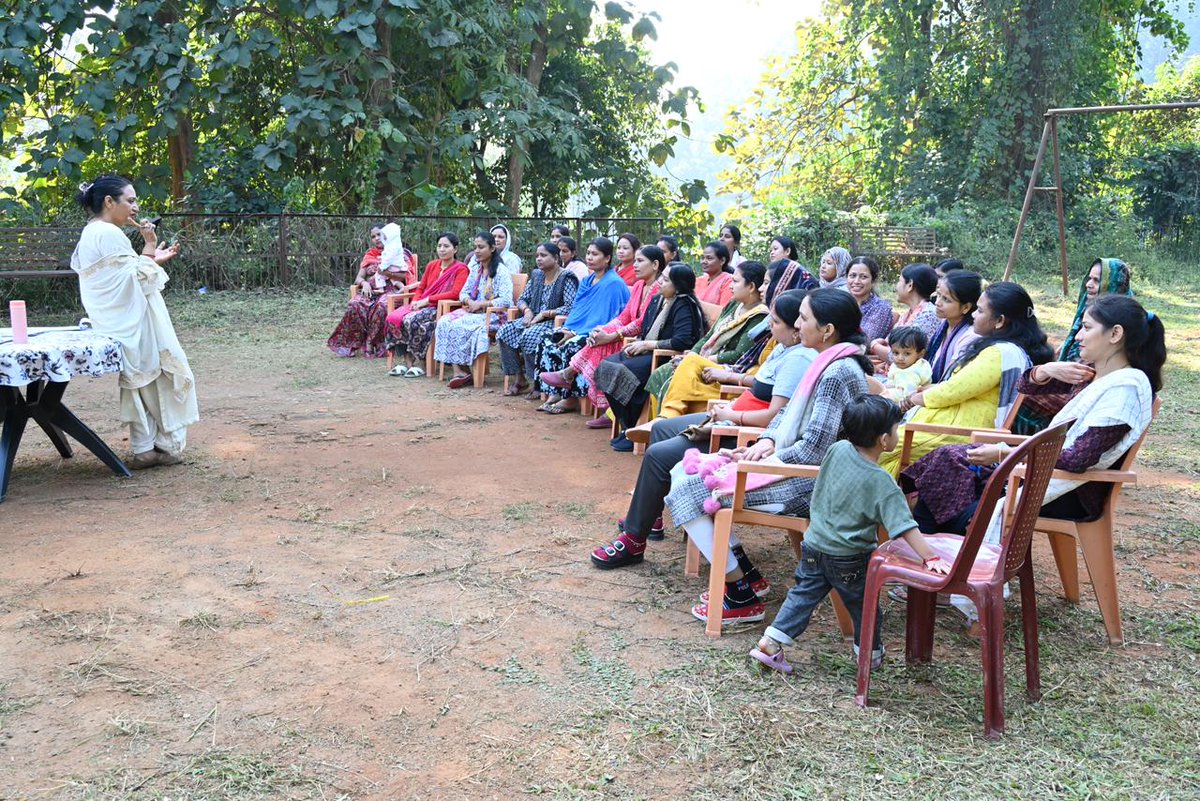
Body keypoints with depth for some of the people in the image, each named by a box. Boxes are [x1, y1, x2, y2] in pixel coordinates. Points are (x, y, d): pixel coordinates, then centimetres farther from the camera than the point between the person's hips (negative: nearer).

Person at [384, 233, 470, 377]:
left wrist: (427, 299, -15)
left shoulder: (461, 269, -1)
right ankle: (406, 361, -15)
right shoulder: (432, 265, 19)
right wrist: (416, 301, -1)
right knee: (393, 317, -20)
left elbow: (455, 294, -15)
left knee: (412, 320, -33)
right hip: (422, 305, 6)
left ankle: (420, 363, -21)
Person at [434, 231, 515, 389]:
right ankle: (458, 371, -27)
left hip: (494, 315, -7)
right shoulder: (475, 269, 16)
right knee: (445, 322, -19)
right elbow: (463, 292, 19)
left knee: (458, 326, -29)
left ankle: (463, 371, -16)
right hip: (473, 311, 7)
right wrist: (469, 301, -5)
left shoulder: (501, 271, -7)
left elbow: (506, 300, -18)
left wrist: (481, 304, -17)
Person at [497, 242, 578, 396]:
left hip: (555, 322, -7)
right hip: (533, 320, 7)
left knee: (529, 336, -35)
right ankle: (519, 380, -12)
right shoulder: (536, 276, 16)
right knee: (505, 331, -17)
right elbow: (522, 299, 20)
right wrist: (527, 310, -3)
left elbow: (570, 308, -18)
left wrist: (544, 314, -20)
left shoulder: (567, 278, -7)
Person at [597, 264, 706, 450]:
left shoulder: (684, 307, -12)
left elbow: (682, 341, -24)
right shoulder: (657, 300, 15)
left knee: (621, 372, -26)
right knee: (606, 366, -10)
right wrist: (636, 344, -1)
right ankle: (625, 427, -3)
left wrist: (648, 345, -17)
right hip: (647, 353, 9)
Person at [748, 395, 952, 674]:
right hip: (849, 560, -4)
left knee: (803, 594, 15)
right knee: (864, 604, 17)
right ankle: (869, 654, 34)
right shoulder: (882, 483, -23)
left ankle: (770, 642, 10)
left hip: (814, 544, 5)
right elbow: (904, 526, -28)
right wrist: (931, 558, -28)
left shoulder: (837, 450, -10)